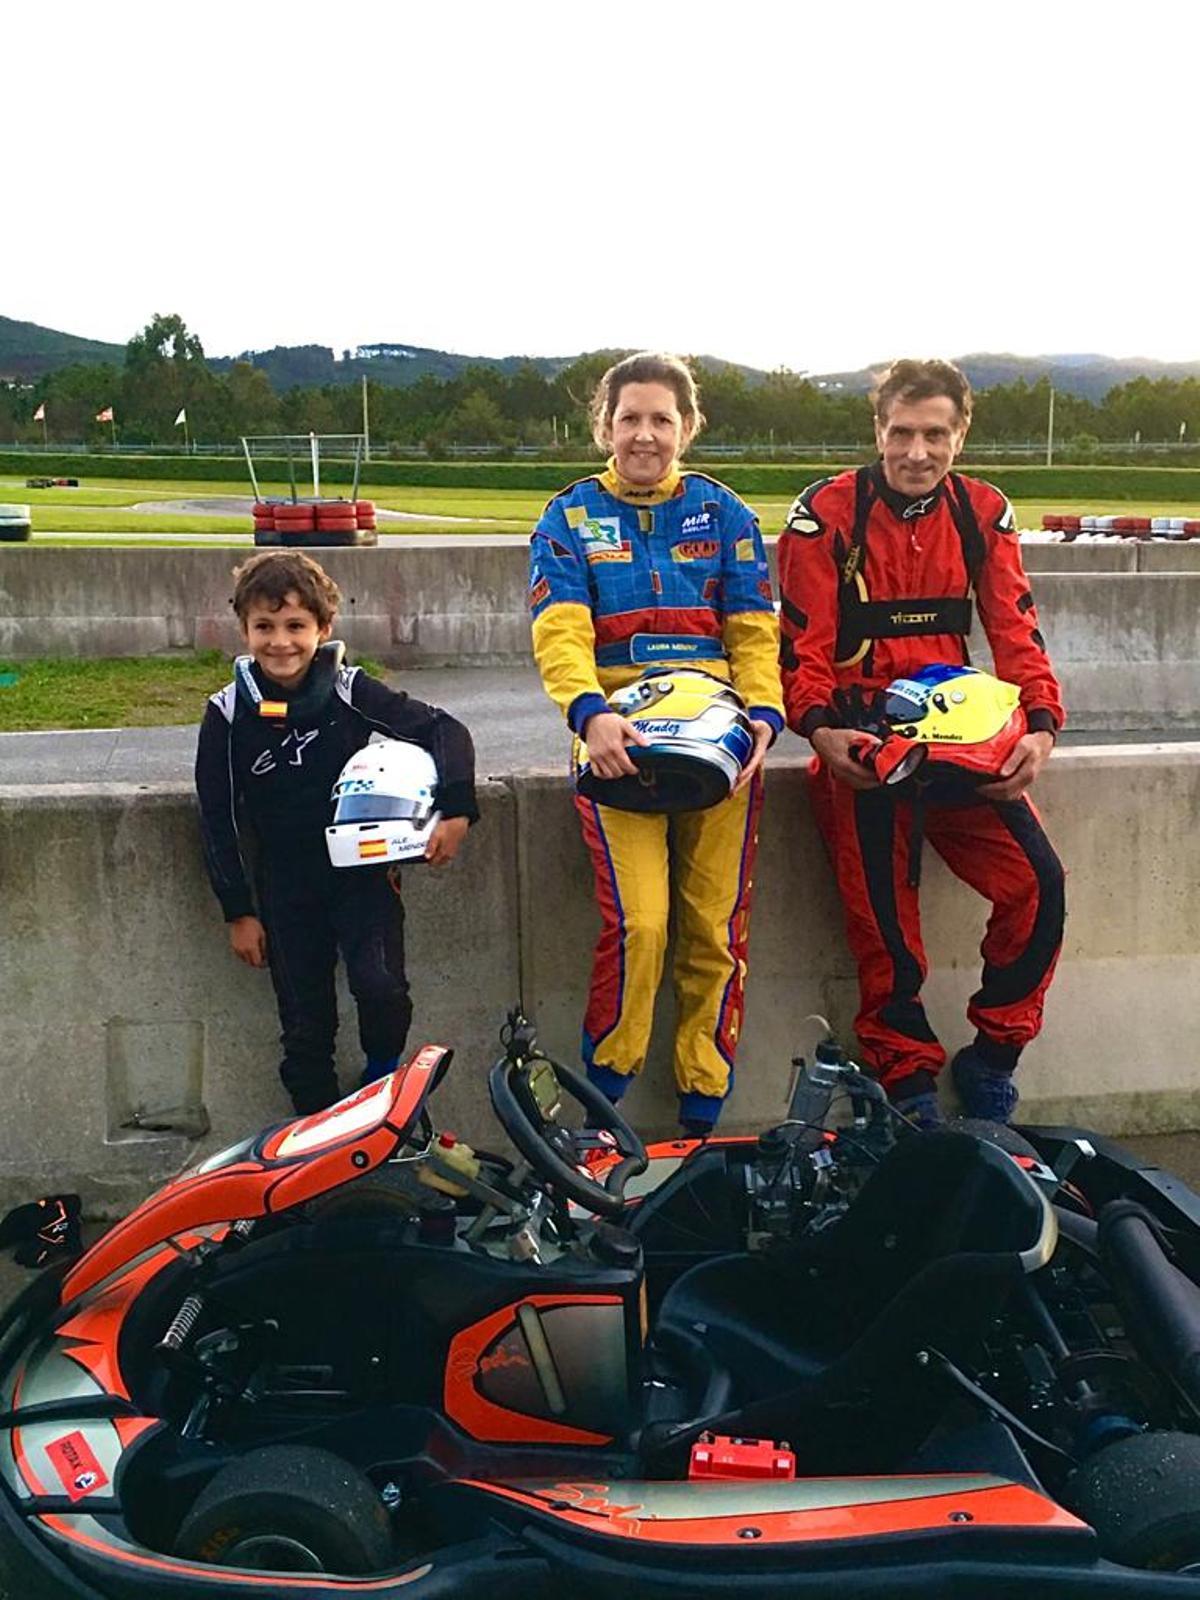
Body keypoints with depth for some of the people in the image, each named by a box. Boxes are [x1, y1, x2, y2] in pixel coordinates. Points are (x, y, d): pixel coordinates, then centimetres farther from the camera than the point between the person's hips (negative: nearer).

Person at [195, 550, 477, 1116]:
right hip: (285, 888, 1)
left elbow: (444, 729, -4)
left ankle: (382, 1083, 9)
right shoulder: (228, 714, -4)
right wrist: (239, 912, 2)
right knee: (305, 1030, 5)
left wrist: (456, 810, -17)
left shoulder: (349, 691, -8)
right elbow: (217, 820, 2)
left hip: (362, 872, -1)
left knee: (381, 987, -21)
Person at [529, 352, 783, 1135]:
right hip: (619, 742, -2)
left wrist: (763, 712, -11)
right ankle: (600, 1102, 3)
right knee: (638, 922, -17)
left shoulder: (723, 513, 13)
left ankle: (703, 1115, 14)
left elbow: (755, 629, 7)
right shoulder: (570, 518, 8)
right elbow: (561, 632, -6)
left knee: (718, 929, 0)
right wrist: (590, 713, -25)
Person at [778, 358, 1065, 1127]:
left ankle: (991, 1056, 12)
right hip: (862, 743, -3)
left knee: (1040, 882, -9)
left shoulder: (984, 513, 8)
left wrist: (1041, 725, -12)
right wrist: (821, 726, -23)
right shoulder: (826, 513, -3)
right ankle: (908, 1080, 15)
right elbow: (803, 640, -5)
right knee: (883, 918, -6)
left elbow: (1016, 630, 4)